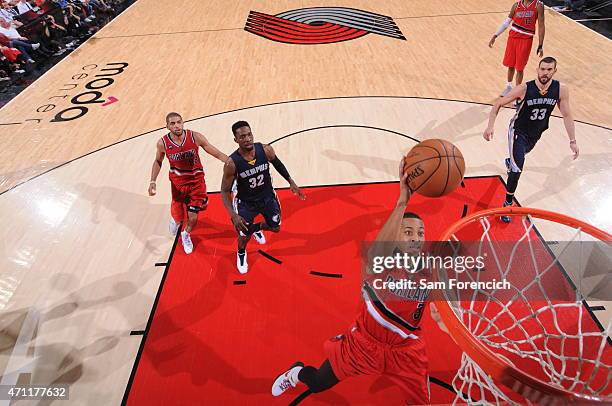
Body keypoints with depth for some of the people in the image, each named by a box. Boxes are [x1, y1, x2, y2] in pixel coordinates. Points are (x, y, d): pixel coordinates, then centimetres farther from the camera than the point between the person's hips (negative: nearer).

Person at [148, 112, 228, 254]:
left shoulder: (195, 137, -21)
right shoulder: (163, 143, -16)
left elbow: (216, 152, -13)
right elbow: (158, 161, 4)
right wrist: (153, 181, -4)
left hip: (196, 180, -1)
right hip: (177, 182, 1)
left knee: (193, 218, 2)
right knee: (178, 216, 13)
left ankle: (186, 235, 39)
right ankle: (175, 219, 55)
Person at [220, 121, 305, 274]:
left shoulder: (266, 150, -22)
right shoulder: (232, 163, -29)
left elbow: (278, 164, 2)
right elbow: (225, 191, -18)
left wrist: (291, 182, 2)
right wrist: (233, 215, -29)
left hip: (267, 196, 3)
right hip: (246, 202, -3)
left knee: (275, 228, 16)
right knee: (244, 236, 0)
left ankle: (257, 228, 53)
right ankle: (241, 253, 39)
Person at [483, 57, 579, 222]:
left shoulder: (561, 90, -16)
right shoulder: (524, 89, -25)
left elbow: (567, 115, -5)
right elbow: (498, 104, -16)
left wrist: (572, 141, -7)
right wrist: (490, 126, -29)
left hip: (536, 134, 5)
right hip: (518, 131, -4)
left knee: (520, 157, 31)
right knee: (517, 169, -17)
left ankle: (510, 161, 70)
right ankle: (508, 203, -2)